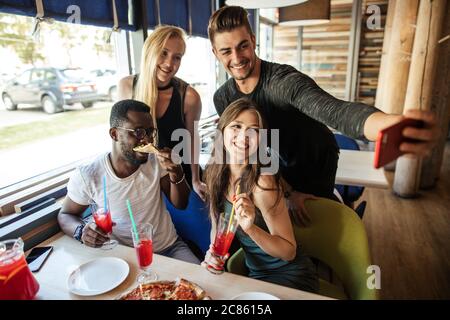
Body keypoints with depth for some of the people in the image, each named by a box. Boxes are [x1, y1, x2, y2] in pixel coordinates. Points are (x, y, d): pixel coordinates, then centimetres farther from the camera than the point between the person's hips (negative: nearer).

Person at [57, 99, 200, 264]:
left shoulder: (156, 160, -7)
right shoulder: (87, 176, -15)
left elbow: (180, 204, 0)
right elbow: (65, 215, 2)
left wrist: (176, 172, -19)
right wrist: (81, 231, -21)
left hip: (170, 246, 2)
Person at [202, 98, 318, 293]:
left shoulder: (262, 182, -27)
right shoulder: (214, 172, -8)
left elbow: (289, 252, -19)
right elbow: (217, 226, 5)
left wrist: (251, 228, -35)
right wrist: (213, 253, -14)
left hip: (290, 276, -5)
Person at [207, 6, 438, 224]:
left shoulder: (284, 80, -33)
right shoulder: (223, 99, -15)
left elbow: (334, 111, -51)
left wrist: (392, 126, -72)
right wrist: (288, 192, -17)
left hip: (317, 165, -4)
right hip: (284, 167, 5)